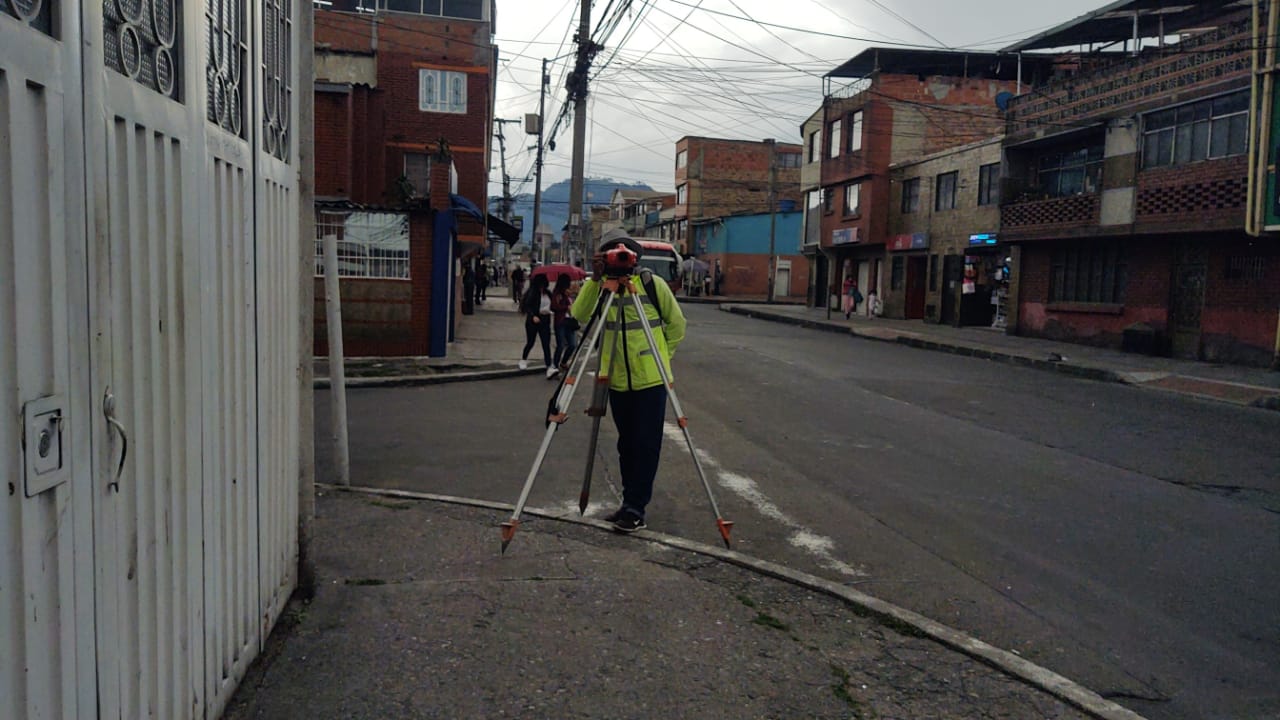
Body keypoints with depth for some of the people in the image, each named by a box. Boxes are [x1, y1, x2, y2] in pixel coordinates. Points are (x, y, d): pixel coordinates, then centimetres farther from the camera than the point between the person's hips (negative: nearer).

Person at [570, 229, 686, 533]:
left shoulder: (653, 283, -3)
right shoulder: (600, 286, 4)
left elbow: (677, 323, 6)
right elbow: (579, 315, -13)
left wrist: (660, 355, 2)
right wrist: (594, 279, -21)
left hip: (650, 380, -3)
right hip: (618, 380, 4)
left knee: (645, 446, -2)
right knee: (626, 445, 13)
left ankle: (635, 509, 5)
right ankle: (630, 505, 23)